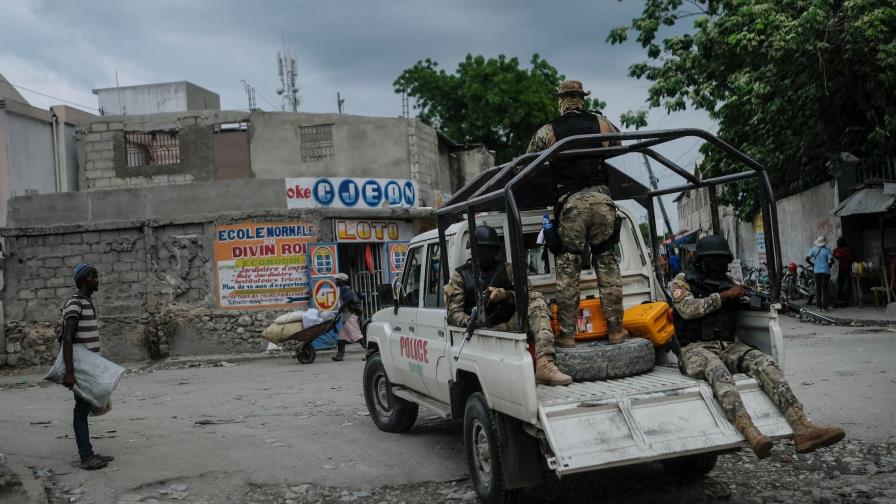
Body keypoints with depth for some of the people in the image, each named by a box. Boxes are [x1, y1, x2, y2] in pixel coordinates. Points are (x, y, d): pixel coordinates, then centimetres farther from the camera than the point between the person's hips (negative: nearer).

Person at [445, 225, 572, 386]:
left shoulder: (506, 269, 20)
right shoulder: (460, 275, 14)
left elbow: (528, 295, 7)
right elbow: (454, 312, 2)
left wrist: (506, 295, -14)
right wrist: (470, 322, -21)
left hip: (509, 326, 3)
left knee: (536, 299, -23)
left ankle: (544, 365, -37)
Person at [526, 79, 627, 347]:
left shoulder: (547, 132, 4)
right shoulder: (602, 123, 11)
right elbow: (618, 145, 28)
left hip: (569, 203, -2)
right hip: (601, 198, 2)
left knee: (567, 270, 3)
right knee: (608, 265, 9)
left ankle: (567, 334, 3)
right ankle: (615, 329, 11)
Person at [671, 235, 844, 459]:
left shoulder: (729, 283, 21)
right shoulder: (682, 282, 6)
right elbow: (688, 309, -11)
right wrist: (724, 295, -11)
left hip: (729, 346, 5)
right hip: (696, 348, -5)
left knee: (764, 363, -25)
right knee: (717, 370, -39)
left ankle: (802, 428, -42)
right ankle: (750, 432, -60)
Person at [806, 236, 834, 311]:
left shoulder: (813, 250, 1)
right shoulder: (827, 250, -6)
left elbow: (807, 259, -5)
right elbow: (831, 260, -15)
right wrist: (828, 266, 4)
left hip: (817, 272, 2)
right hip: (826, 271, -2)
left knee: (818, 289, 10)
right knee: (825, 289, 3)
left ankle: (819, 306, 11)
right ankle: (824, 307, 1)